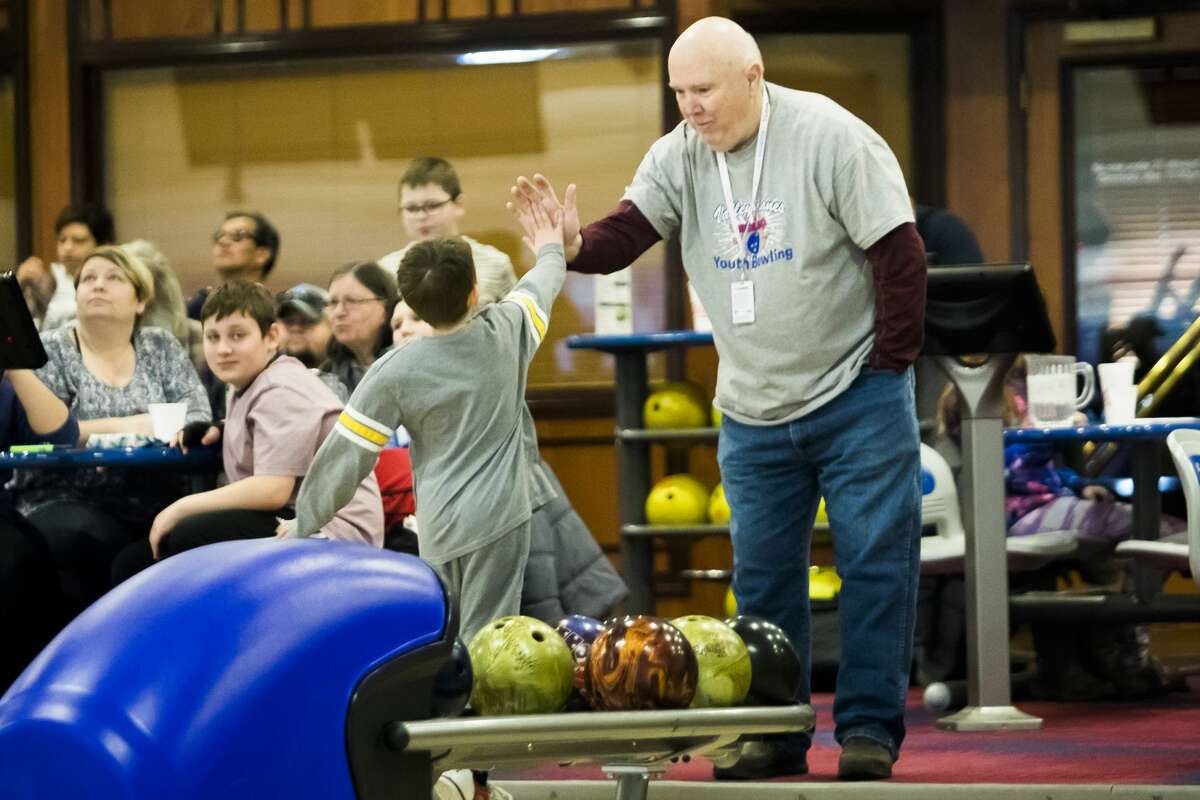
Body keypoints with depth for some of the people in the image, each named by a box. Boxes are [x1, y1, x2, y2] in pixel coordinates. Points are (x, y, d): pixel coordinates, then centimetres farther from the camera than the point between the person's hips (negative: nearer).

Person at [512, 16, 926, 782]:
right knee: (763, 574, 8)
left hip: (858, 401, -5)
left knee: (875, 560, -4)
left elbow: (899, 254, -13)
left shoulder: (831, 139, -14)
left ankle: (870, 727, 2)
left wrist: (890, 367, -12)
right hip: (752, 411, 5)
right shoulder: (679, 155, 0)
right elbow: (628, 231, -10)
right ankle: (776, 733, 17)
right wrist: (576, 243, -32)